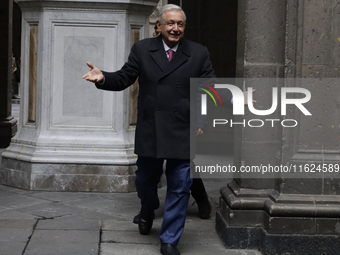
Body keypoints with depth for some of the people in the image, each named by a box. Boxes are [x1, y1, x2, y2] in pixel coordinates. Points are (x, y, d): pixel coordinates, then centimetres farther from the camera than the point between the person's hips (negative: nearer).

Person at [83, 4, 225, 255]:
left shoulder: (199, 53, 1)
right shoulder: (142, 49, 3)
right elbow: (123, 78, 4)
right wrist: (103, 77, -16)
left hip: (184, 133, -1)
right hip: (150, 132, 1)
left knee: (180, 187, 2)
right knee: (145, 179, 16)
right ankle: (148, 210, 51)